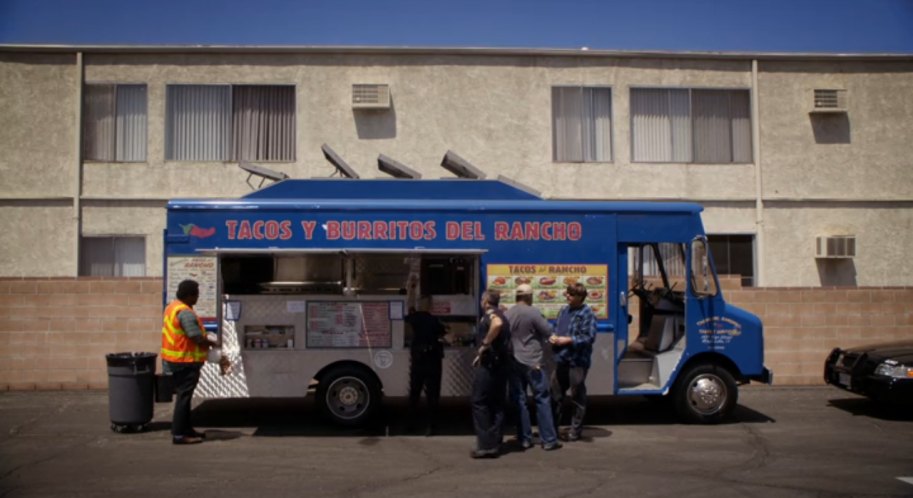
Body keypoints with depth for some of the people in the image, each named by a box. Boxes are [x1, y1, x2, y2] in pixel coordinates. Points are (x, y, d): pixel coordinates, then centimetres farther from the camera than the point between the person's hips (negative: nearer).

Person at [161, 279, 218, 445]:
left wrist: (206, 340, 14)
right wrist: (212, 343, -3)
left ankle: (185, 429, 26)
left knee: (183, 395, 17)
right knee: (184, 396, -4)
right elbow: (198, 338, -22)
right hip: (185, 361, -10)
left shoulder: (172, 307, 11)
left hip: (174, 360, 10)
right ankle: (179, 434, 0)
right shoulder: (185, 313, -22)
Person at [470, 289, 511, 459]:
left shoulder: (489, 314, -10)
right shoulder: (501, 316, 18)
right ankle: (495, 445, 11)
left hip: (487, 364, -9)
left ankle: (485, 445, -3)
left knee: (480, 403, -1)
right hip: (501, 364, 9)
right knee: (497, 405, 10)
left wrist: (484, 344, -25)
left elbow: (497, 324, -35)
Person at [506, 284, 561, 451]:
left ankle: (524, 439, 12)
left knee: (519, 401, 9)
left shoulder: (507, 314, 3)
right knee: (542, 400, 2)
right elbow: (549, 332, -9)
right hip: (533, 362, -5)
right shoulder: (532, 312, -12)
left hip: (514, 363, 5)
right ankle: (548, 440, 3)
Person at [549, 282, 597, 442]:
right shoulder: (564, 311, 13)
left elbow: (589, 337, -17)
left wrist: (568, 340, -19)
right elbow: (556, 329, 22)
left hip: (577, 361, -7)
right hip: (561, 359, 7)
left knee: (577, 396, 4)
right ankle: (553, 426, 25)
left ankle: (575, 430, 15)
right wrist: (553, 337, -1)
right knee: (556, 394, 14)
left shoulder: (586, 314, -10)